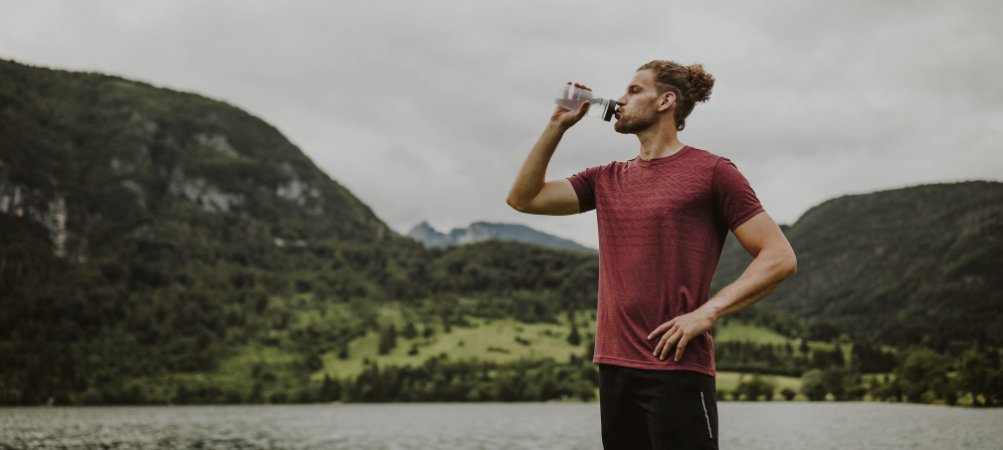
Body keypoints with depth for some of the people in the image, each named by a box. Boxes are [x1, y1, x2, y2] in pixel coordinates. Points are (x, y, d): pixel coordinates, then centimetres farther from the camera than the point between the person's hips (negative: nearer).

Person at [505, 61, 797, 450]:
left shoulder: (711, 172, -2)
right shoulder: (608, 180, 17)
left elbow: (780, 258, -6)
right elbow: (524, 197, 13)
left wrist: (706, 313, -14)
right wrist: (558, 124, 9)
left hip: (677, 368, -6)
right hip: (615, 368, 6)